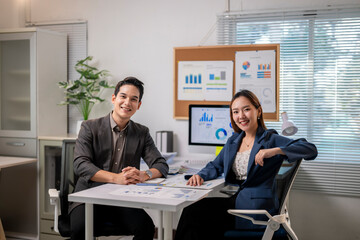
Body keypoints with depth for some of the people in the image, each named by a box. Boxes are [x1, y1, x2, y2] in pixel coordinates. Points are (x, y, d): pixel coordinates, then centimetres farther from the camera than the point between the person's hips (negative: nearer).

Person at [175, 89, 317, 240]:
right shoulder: (233, 141, 17)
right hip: (236, 200, 6)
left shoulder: (271, 139, -3)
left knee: (192, 214, -17)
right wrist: (200, 176, 2)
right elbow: (216, 166, 25)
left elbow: (311, 150, -12)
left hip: (256, 206, -6)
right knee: (190, 212, -15)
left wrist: (275, 151, -26)